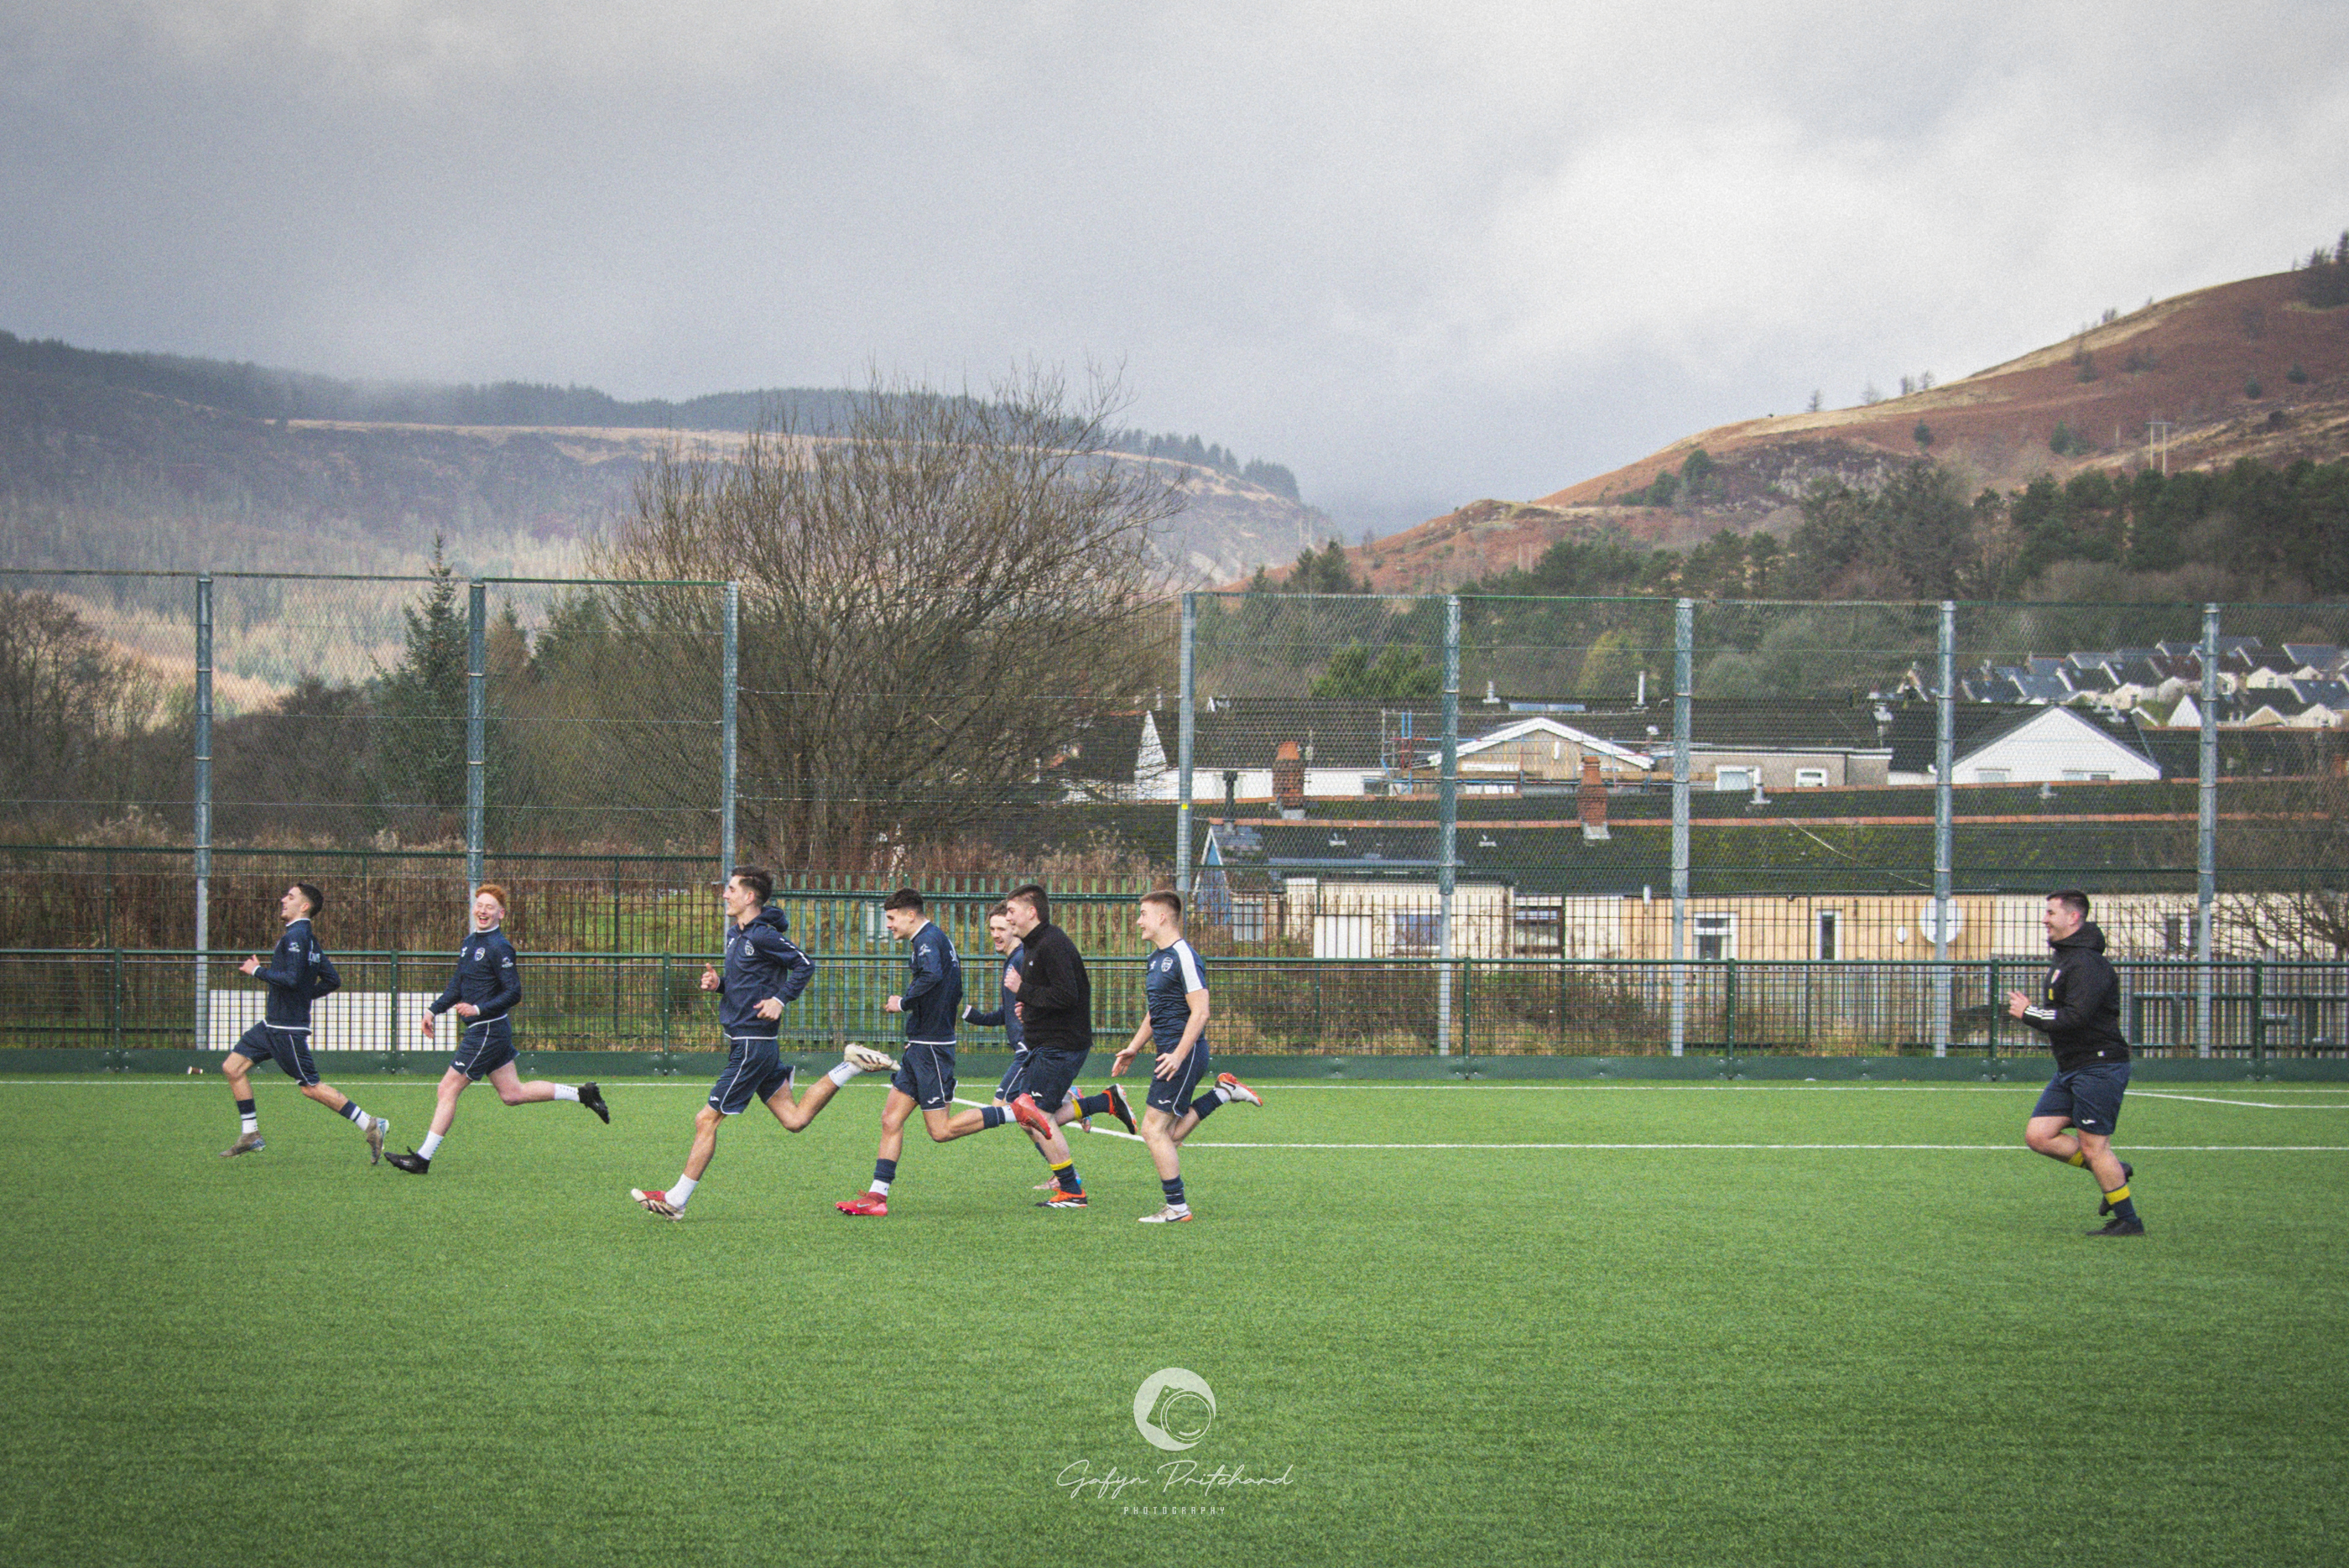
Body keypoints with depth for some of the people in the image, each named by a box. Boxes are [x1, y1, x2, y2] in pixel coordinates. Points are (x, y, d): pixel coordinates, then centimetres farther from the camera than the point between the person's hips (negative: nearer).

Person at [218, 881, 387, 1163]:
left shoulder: (296, 936, -16)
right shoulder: (309, 939, 14)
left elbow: (291, 978, -26)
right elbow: (333, 981, 16)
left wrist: (257, 971, -15)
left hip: (288, 1028, -10)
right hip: (273, 1024, 10)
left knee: (311, 1087, -6)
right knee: (233, 1067, 8)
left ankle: (370, 1125, -2)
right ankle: (250, 1134, 11)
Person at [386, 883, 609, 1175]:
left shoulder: (499, 948, -15)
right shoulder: (469, 943, 12)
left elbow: (513, 993, -18)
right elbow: (457, 984, 23)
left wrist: (479, 1009, -26)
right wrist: (434, 1010, 14)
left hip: (488, 1031, -10)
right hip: (480, 1031, 10)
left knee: (449, 1088, -5)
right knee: (513, 1094, 15)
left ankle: (423, 1158, 0)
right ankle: (582, 1095, 22)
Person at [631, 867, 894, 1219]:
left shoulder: (762, 935, -15)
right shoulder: (737, 935, 14)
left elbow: (805, 965, -15)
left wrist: (780, 1000, -22)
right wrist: (718, 984, 6)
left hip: (752, 1045, -10)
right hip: (746, 1042, 10)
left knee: (707, 1120, -5)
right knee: (794, 1119, 12)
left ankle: (676, 1200, 0)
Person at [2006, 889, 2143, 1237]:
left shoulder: (2088, 963, -17)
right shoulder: (2065, 958, 16)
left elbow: (2076, 1016, -26)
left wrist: (2029, 1013, -15)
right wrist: (2033, 1012, 8)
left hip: (2099, 1067, -10)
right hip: (2070, 1069, 10)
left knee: (2093, 1146, -6)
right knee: (2038, 1135, 3)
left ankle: (2128, 1220, 4)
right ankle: (2113, 1170, 14)